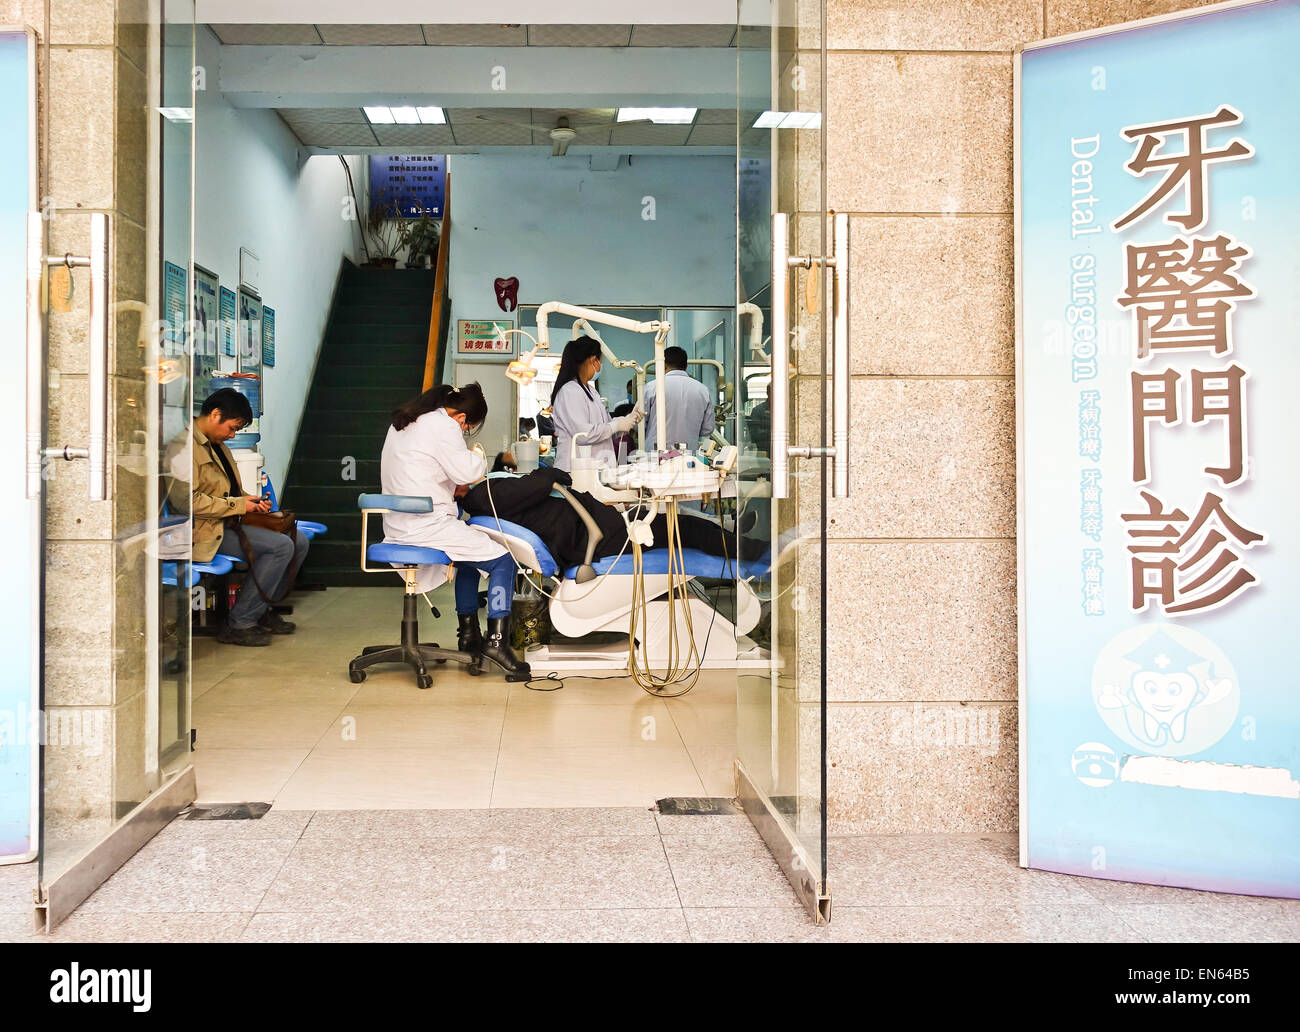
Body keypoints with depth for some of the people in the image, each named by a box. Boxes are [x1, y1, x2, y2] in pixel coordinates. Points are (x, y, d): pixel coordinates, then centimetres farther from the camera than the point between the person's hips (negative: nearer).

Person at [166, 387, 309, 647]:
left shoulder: (217, 445, 19)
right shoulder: (185, 445, -14)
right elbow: (186, 500, -24)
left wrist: (249, 501, 7)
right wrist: (238, 505, -16)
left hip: (228, 522, 10)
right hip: (205, 531, -10)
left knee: (299, 541, 0)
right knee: (281, 546, -23)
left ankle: (261, 611, 11)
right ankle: (239, 624, -16)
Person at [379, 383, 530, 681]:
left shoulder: (403, 423, 19)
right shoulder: (442, 425, -12)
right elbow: (466, 471, -16)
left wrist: (454, 487, 17)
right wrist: (478, 457, 6)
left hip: (398, 526, 10)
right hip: (426, 526, -10)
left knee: (471, 552, 30)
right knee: (503, 560, -7)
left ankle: (468, 633, 29)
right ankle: (496, 641, -12)